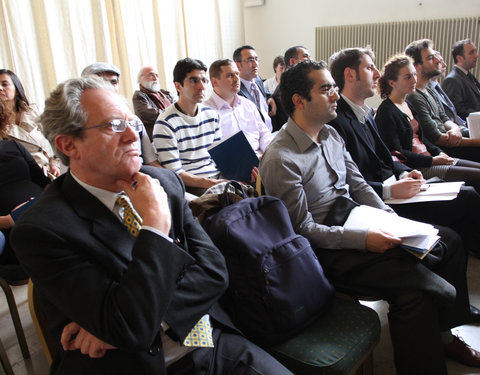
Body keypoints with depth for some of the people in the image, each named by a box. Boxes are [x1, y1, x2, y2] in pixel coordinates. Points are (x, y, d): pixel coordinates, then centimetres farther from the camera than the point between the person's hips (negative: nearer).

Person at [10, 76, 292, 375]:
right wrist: (156, 223, -20)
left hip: (214, 342, 3)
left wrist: (131, 321, -15)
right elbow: (131, 329, -21)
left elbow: (213, 270, -5)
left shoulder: (165, 182, 0)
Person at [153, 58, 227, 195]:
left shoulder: (212, 114, 13)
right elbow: (174, 173, -13)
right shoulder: (165, 123, -9)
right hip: (190, 185, -6)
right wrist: (211, 184, -25)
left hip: (218, 177, 7)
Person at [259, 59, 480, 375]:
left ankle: (442, 334, 28)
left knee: (448, 240, 12)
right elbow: (303, 229, -18)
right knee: (424, 291, -24)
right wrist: (363, 239, -22)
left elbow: (358, 184, 12)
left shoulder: (330, 134, 7)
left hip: (355, 223, 10)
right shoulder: (280, 160, -20)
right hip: (329, 250, -9)